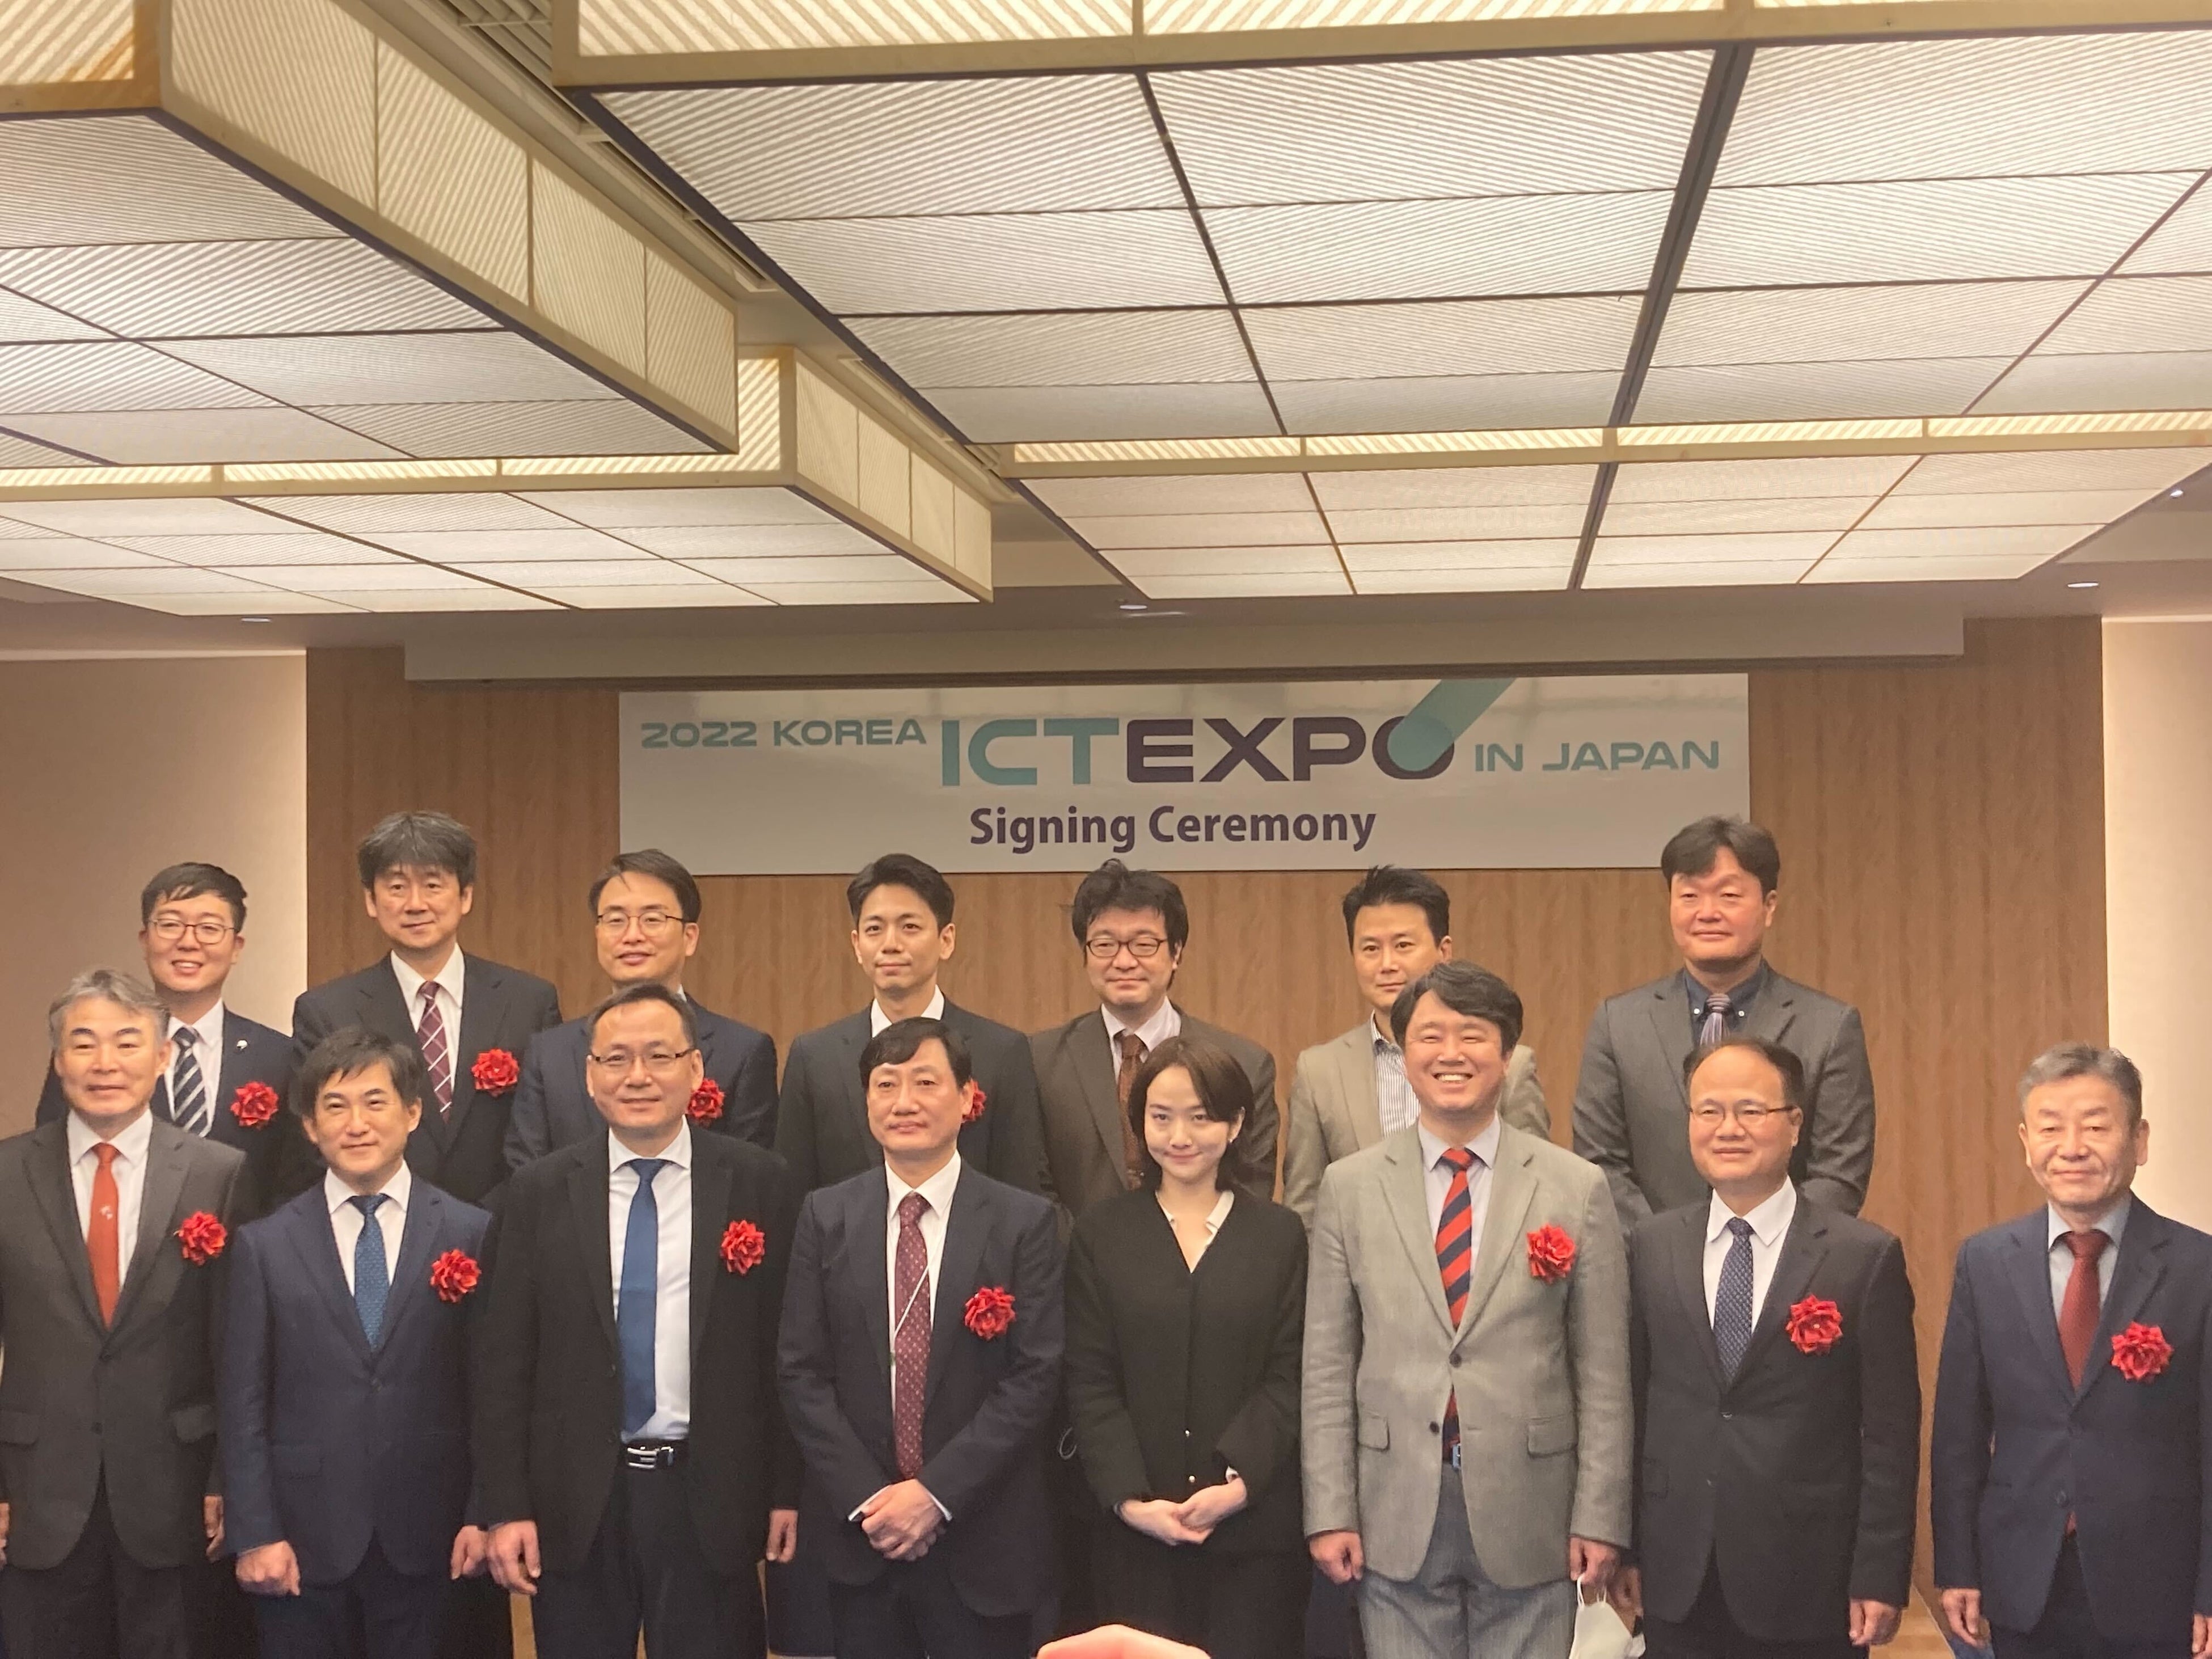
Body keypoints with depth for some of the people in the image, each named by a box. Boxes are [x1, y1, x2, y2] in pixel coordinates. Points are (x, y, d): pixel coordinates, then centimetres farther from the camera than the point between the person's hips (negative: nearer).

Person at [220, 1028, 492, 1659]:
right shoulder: (265, 1246, 2)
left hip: (424, 1537, 0)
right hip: (304, 1538, 0)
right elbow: (244, 1404, 1)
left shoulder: (469, 1234, 1)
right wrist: (254, 1534, -4)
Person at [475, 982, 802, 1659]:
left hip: (712, 1500, -1)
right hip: (575, 1502, 1)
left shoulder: (761, 1184, 0)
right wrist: (507, 1508, -2)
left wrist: (789, 1491, 0)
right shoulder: (538, 1193, 3)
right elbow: (502, 1360, 3)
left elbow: (791, 1350, 1)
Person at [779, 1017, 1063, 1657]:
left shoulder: (1025, 1222, -2)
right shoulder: (825, 1216, 3)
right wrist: (867, 1499, -9)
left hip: (982, 1539, -1)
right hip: (855, 1534, 2)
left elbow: (1034, 1378, -7)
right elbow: (802, 1372, 1)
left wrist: (937, 1492, -13)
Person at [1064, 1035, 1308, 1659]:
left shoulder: (1280, 1235, 7)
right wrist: (1131, 1499, -11)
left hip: (1255, 1526, 0)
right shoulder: (1101, 1233, 6)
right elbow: (1091, 1384, 1)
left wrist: (1238, 1481, -14)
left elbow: (1290, 1378, 0)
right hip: (1135, 1530, 0)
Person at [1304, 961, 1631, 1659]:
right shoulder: (1349, 1187, 3)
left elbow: (1603, 1375, 0)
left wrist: (1600, 1518, -3)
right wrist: (1329, 1512, -2)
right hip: (1396, 1520, 1)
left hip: (1528, 1516, -1)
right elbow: (1327, 1366, 3)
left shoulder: (1577, 1190, 0)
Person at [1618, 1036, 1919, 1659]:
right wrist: (1626, 1548, 5)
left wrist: (1880, 1580, -8)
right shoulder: (1650, 1249, 5)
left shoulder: (1866, 1257, -5)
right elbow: (1632, 1406, 7)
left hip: (1807, 1585, -2)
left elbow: (1890, 1436, -5)